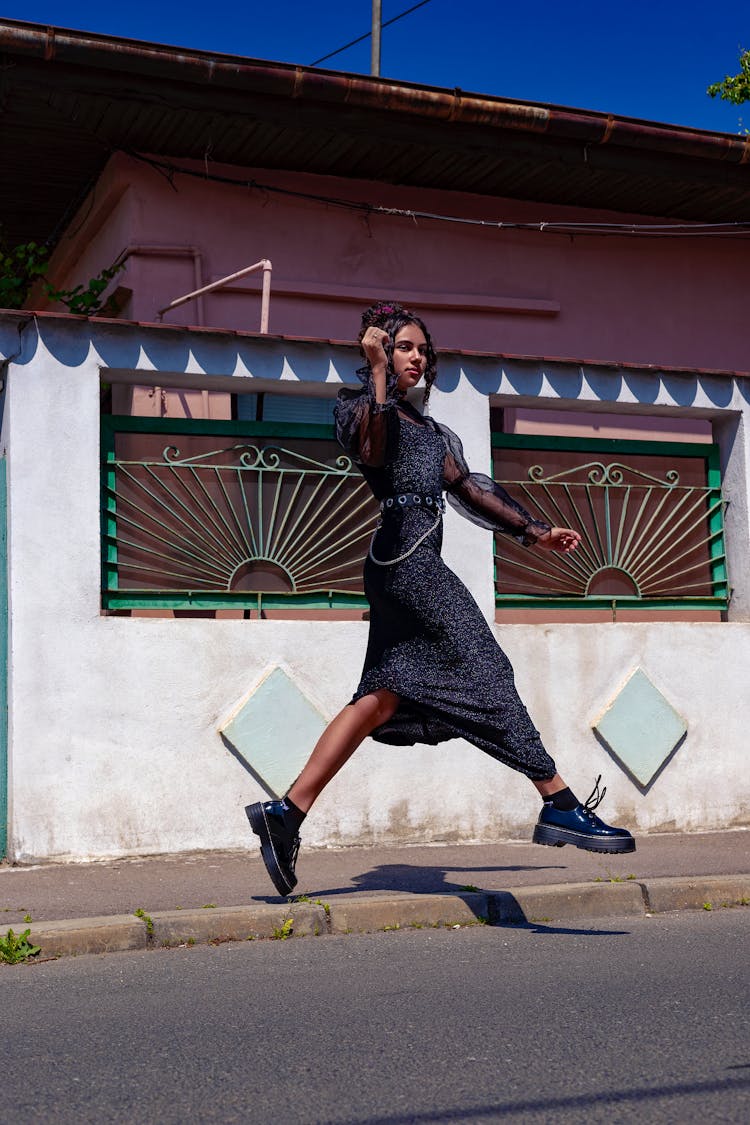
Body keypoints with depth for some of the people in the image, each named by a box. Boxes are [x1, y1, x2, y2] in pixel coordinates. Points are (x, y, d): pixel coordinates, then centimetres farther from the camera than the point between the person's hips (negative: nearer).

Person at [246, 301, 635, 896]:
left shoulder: (427, 427, 29)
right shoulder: (357, 402, 3)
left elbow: (467, 487, 30)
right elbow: (371, 450, -20)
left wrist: (534, 530, 28)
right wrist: (378, 370, -17)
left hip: (416, 564, 9)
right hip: (404, 553, -9)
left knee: (382, 696, 2)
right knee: (486, 674, -13)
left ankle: (286, 813, 1)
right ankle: (561, 806, -13)